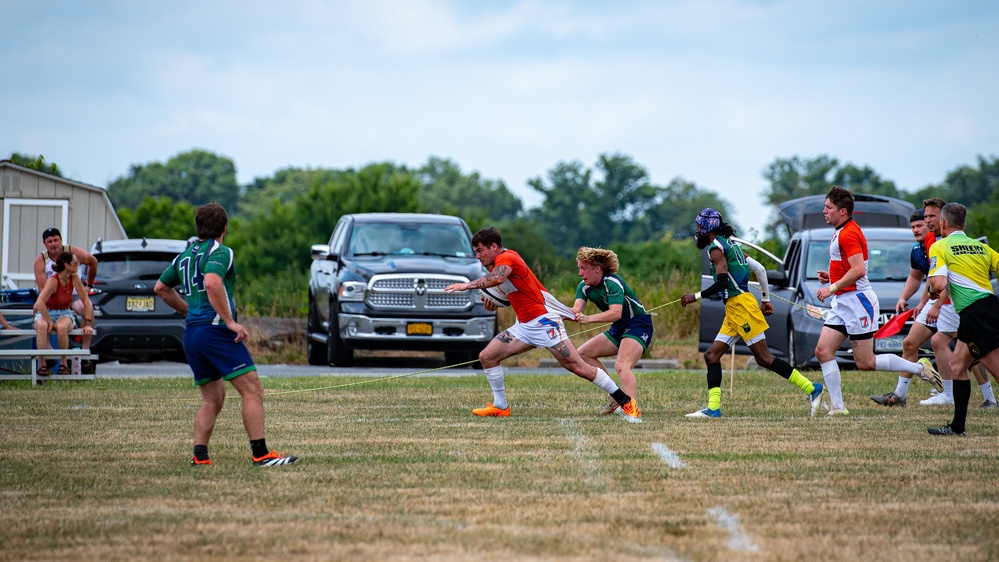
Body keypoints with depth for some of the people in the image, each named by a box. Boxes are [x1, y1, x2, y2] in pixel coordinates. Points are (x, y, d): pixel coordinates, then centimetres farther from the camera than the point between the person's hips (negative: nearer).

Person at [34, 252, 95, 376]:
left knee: (61, 327, -36)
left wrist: (88, 323, -8)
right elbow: (39, 303, -31)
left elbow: (86, 301, -1)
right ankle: (42, 364, -32)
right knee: (42, 326, -40)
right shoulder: (53, 281, -21)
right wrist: (49, 322, -27)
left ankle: (64, 363, -19)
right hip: (46, 314, -3)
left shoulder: (74, 278, -5)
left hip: (65, 314, 3)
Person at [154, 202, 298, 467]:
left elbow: (161, 288, 28)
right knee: (252, 391, -8)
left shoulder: (185, 256, 18)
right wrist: (230, 321, -21)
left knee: (212, 398, 17)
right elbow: (212, 283, -24)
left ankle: (199, 455, 5)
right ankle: (261, 454, -14)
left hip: (191, 334, 8)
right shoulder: (220, 252, -6)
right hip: (215, 330, -8)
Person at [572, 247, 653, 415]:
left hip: (638, 325, -9)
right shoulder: (584, 287, -1)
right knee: (582, 354, 4)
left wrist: (589, 318, -50)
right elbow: (576, 311, -16)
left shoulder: (613, 283, -24)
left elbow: (616, 312, -38)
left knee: (622, 365, -31)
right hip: (618, 329, 9)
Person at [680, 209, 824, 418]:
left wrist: (696, 297, -11)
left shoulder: (716, 248, -9)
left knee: (764, 358, -9)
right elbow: (759, 269, 21)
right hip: (733, 309, 10)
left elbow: (722, 283, -20)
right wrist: (766, 298, 26)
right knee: (712, 356, 6)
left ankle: (812, 389, -8)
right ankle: (713, 408, 0)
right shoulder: (730, 244, 20)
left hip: (741, 305, -10)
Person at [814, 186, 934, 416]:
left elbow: (858, 270, -27)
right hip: (842, 302, 10)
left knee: (866, 363, -6)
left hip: (857, 301, -10)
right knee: (823, 351, -2)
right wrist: (831, 276, 13)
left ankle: (920, 367, 7)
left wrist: (832, 288, -22)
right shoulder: (842, 233, 17)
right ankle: (837, 406, -3)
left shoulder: (849, 233, -16)